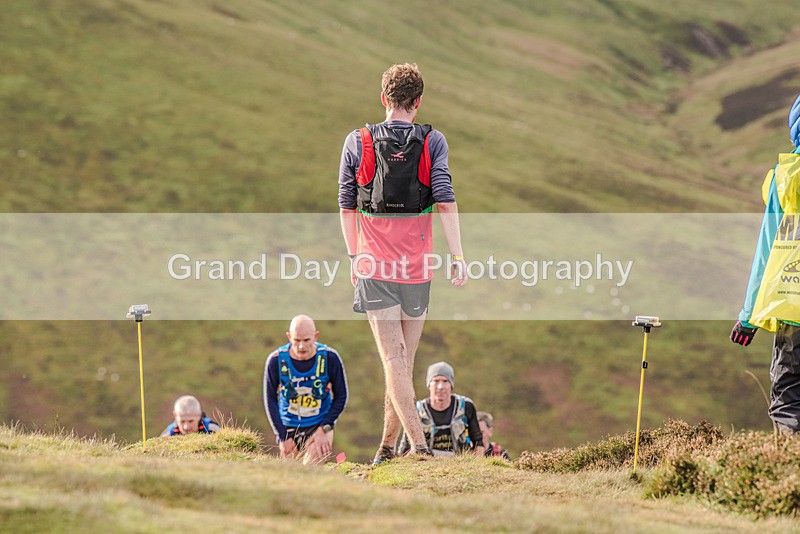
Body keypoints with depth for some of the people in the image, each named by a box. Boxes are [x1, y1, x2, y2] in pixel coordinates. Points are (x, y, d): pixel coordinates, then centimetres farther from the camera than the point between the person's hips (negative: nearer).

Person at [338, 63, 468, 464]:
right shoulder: (432, 142, 0)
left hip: (374, 266, -1)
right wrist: (458, 257, -7)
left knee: (393, 358, -4)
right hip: (418, 266, 1)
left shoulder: (357, 142, 3)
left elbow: (346, 206, 6)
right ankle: (388, 444, 17)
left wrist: (355, 256, 15)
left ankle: (418, 442, -16)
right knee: (405, 358, 11)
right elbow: (446, 202, -7)